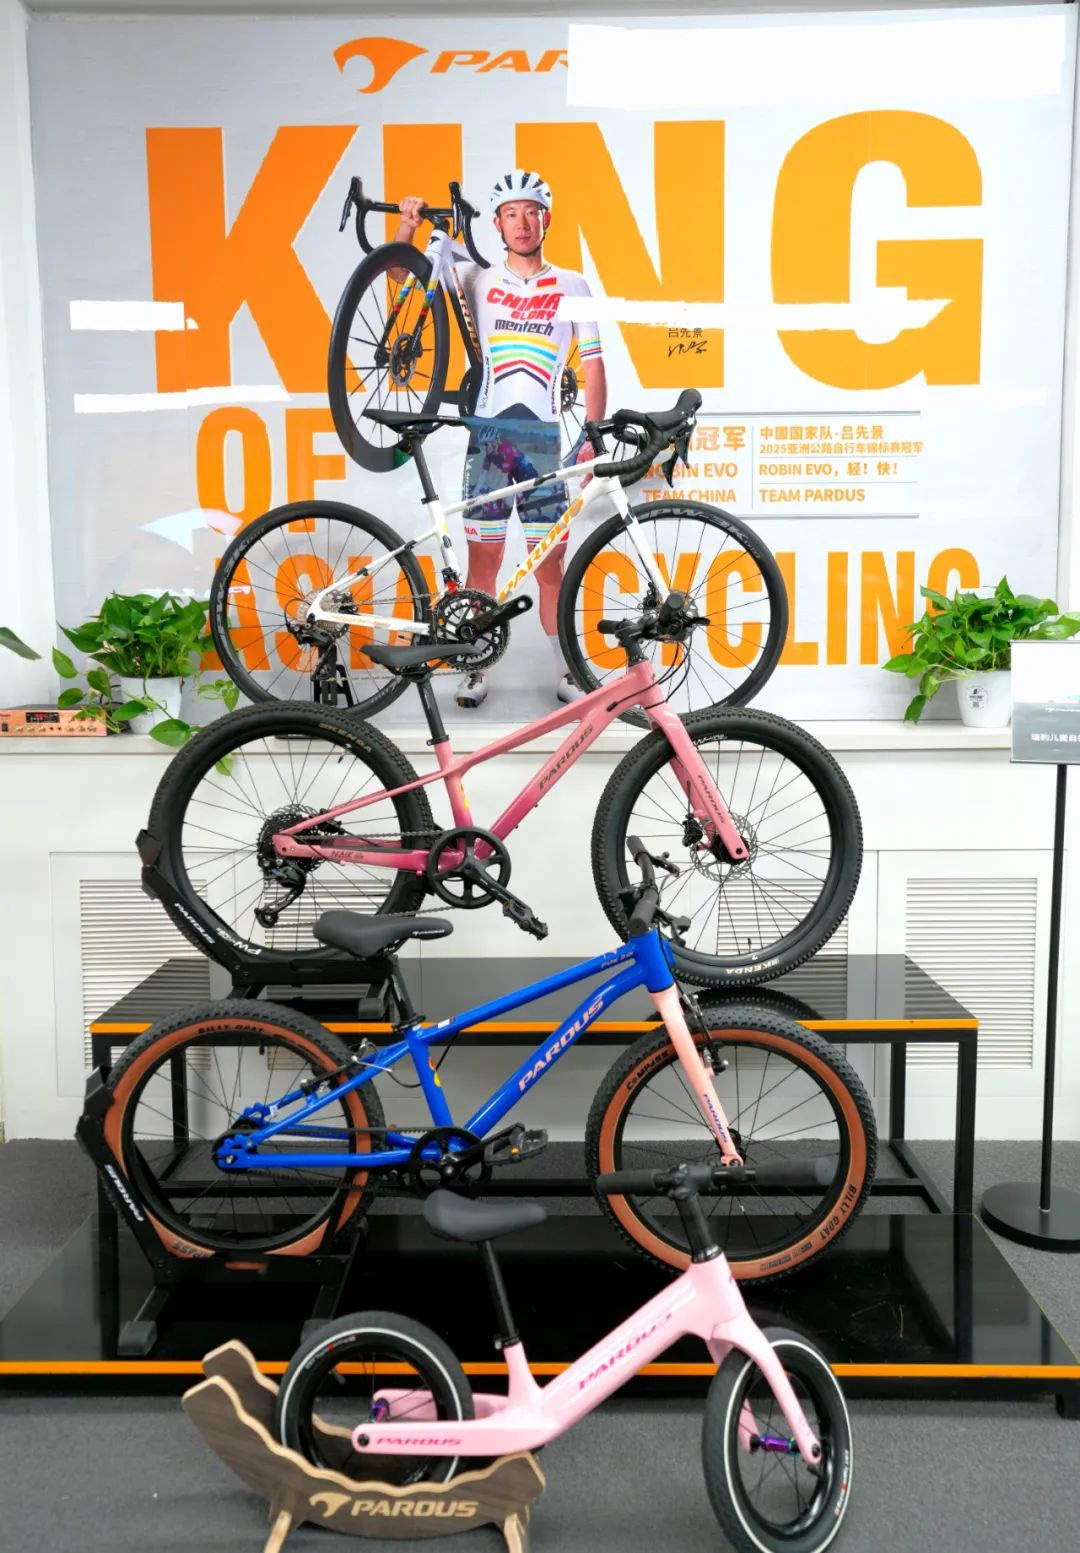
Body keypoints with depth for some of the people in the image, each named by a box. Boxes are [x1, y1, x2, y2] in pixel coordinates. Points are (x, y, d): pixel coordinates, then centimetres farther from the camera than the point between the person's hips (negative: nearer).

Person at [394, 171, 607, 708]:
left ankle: (564, 671, 12)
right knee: (483, 557, 3)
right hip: (487, 433, 1)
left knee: (550, 562, 2)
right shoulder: (479, 280, 9)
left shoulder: (572, 286, 8)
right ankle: (476, 668, 12)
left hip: (544, 437, 0)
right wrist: (408, 225, -13)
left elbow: (593, 366, 6)